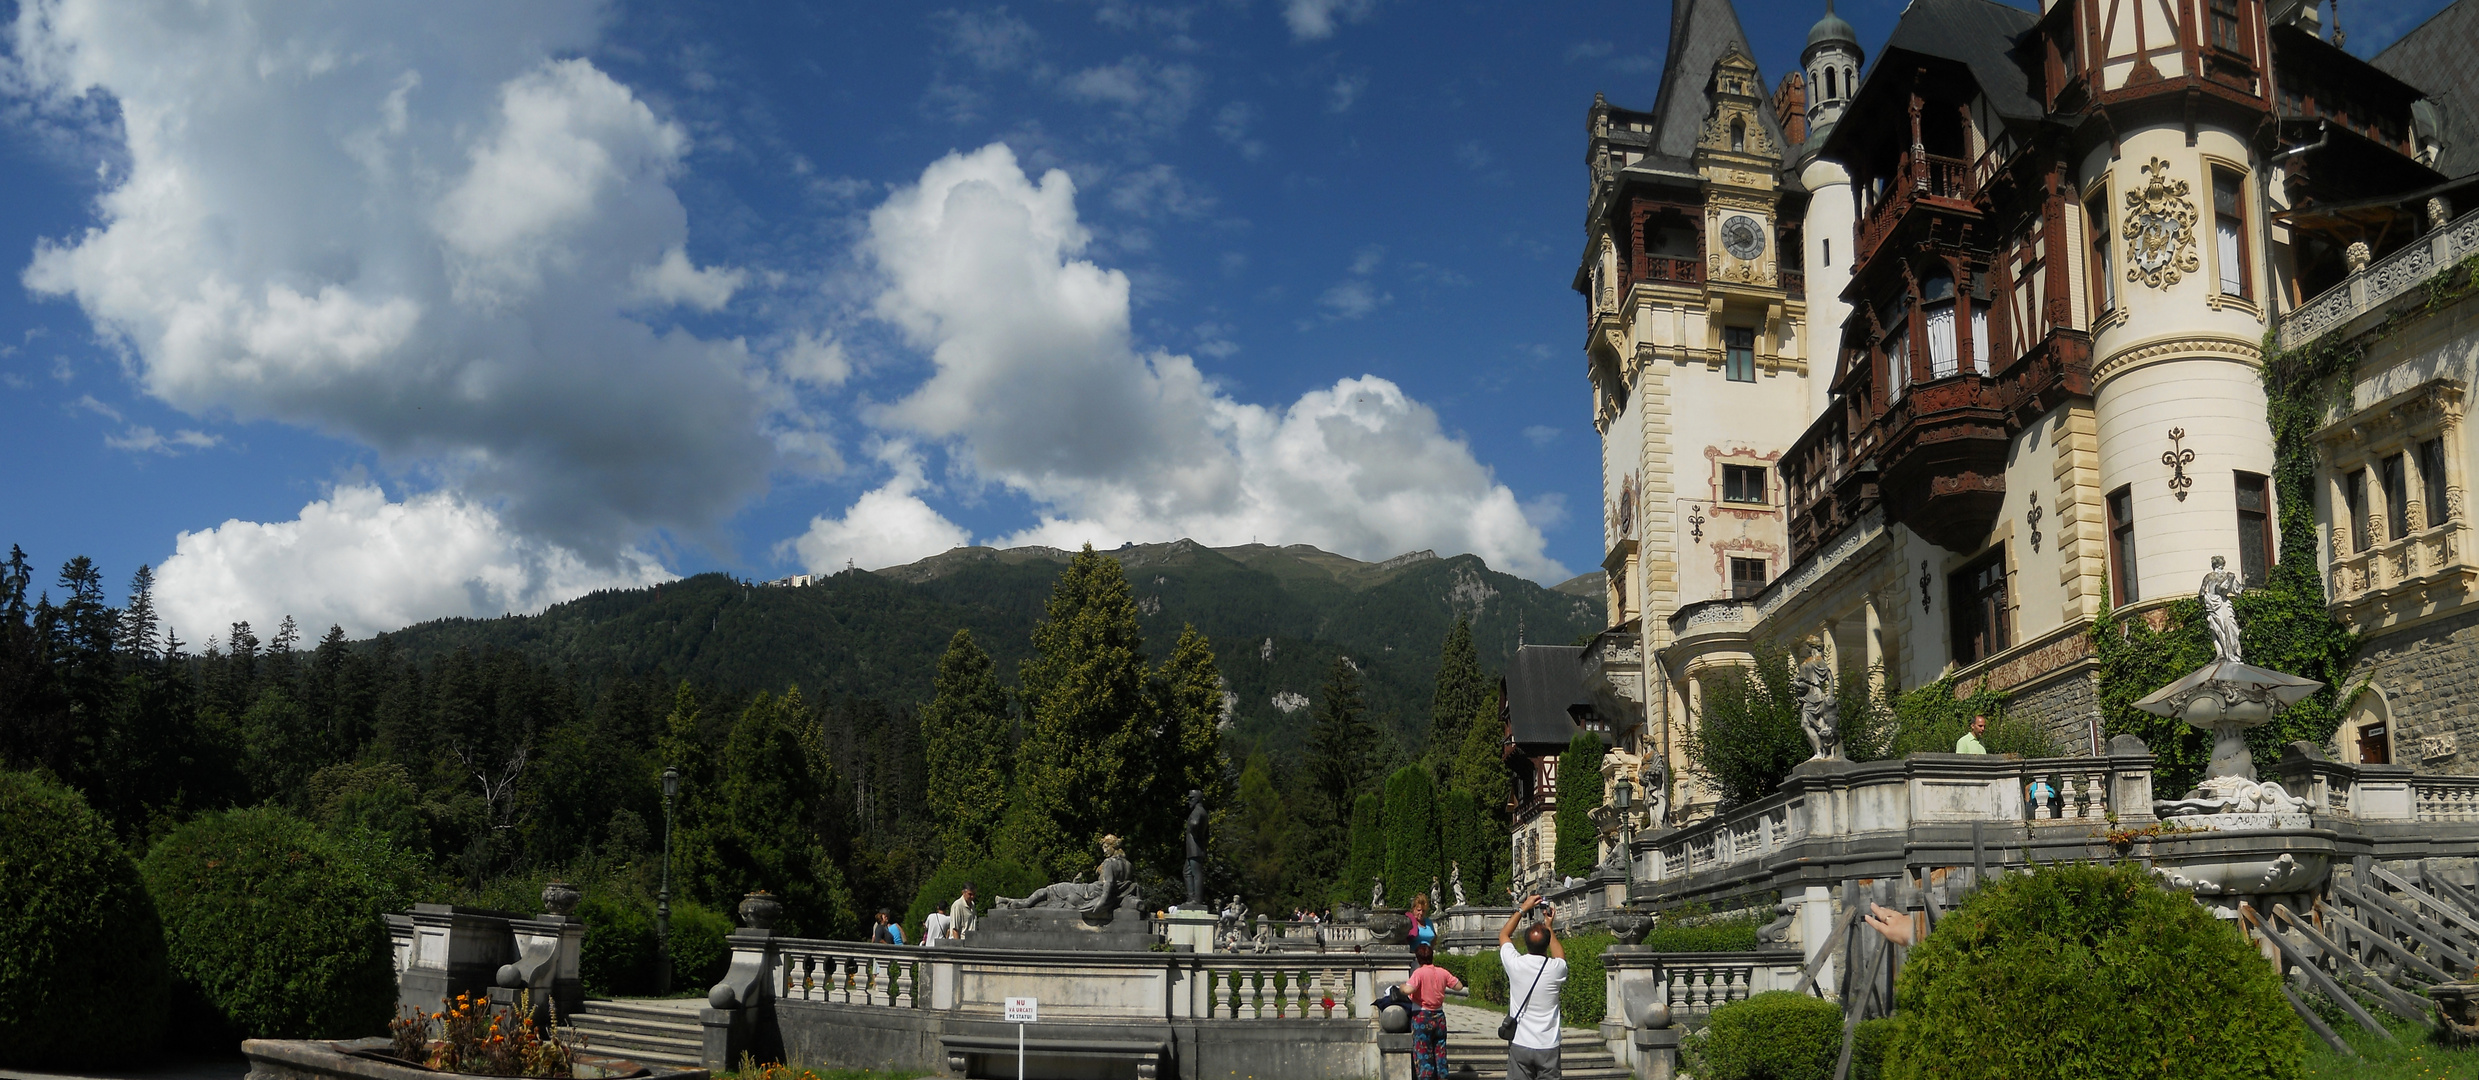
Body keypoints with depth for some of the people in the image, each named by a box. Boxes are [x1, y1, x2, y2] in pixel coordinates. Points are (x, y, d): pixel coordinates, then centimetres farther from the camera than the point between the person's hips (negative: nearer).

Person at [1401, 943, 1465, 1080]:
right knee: (1440, 1052, 14)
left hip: (1422, 1016, -5)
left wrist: (1402, 985, -8)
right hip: (1439, 1016, 5)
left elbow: (1408, 990, -29)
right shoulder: (1442, 972, 0)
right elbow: (1459, 986, 10)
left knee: (1422, 1053, 1)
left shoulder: (1419, 973, -16)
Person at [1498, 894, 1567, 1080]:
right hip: (1548, 1046, 0)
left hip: (1520, 1045, 0)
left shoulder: (1516, 964, -8)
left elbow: (1503, 935, 14)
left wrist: (1523, 909, 21)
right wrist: (1549, 927, 27)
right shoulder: (1556, 968, -8)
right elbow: (1561, 955, 20)